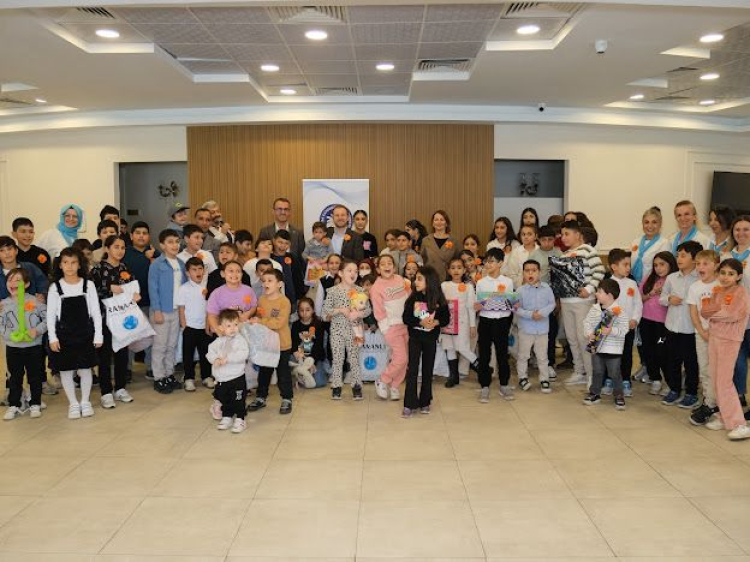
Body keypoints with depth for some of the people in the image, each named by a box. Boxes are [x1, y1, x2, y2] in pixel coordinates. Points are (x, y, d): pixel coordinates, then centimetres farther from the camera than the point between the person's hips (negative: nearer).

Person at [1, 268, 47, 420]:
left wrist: (37, 330, -16)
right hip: (13, 348, 1)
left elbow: (47, 318, -3)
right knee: (15, 378, 10)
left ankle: (35, 404, 22)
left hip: (34, 346, -1)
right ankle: (14, 405, 22)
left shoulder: (35, 301, -5)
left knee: (35, 377, 9)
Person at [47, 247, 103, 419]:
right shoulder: (55, 287, -2)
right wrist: (52, 338, -6)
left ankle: (85, 402, 24)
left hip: (85, 334, 0)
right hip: (64, 335, 0)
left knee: (85, 369, 7)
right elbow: (50, 315, -1)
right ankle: (73, 403, 22)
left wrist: (98, 335, -3)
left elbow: (96, 312, -1)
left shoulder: (88, 285, -2)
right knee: (66, 370, 7)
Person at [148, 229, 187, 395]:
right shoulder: (157, 264, -11)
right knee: (160, 346, 4)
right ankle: (159, 378, 12)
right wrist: (157, 310, -16)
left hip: (177, 310, 6)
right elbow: (152, 288, -12)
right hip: (162, 311, -5)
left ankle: (169, 374, 27)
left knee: (172, 345, 15)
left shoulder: (181, 264, 6)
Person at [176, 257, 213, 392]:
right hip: (190, 327, -3)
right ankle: (189, 379, 16)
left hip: (205, 326, 3)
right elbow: (181, 309, -5)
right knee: (188, 354, 6)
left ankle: (207, 377, 24)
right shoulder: (184, 289, -6)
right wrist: (184, 326, -8)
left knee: (205, 353, 11)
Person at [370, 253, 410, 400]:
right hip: (391, 326, -5)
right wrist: (388, 329, -11)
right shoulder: (376, 287, -11)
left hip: (406, 324, 5)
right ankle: (382, 381, 9)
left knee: (404, 359, 8)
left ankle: (394, 386, 23)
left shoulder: (400, 279, 3)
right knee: (401, 358, -11)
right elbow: (379, 312, -9)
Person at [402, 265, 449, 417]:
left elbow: (446, 318, 0)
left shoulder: (438, 299, -5)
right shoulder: (413, 298, -4)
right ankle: (409, 404, 0)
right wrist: (421, 322, -23)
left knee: (428, 370, 9)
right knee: (412, 370, -4)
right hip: (415, 338, 0)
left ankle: (425, 402, 22)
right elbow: (406, 318, -8)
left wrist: (436, 322, -20)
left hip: (431, 339, 1)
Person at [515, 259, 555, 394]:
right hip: (525, 328, -1)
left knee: (542, 356, 11)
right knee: (523, 355, 10)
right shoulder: (521, 290, -9)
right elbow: (517, 308, -9)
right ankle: (522, 377, 26)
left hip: (542, 328, 1)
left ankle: (544, 379, 23)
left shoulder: (546, 288, -4)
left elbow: (552, 304, 1)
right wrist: (530, 314, -21)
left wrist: (543, 312, -16)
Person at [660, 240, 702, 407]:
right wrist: (669, 299, -8)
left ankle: (691, 393, 22)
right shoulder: (671, 278, 5)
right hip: (672, 325, 4)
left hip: (691, 328, -4)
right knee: (673, 360, 14)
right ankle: (674, 390, 28)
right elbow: (662, 298, 12)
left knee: (691, 362, 8)